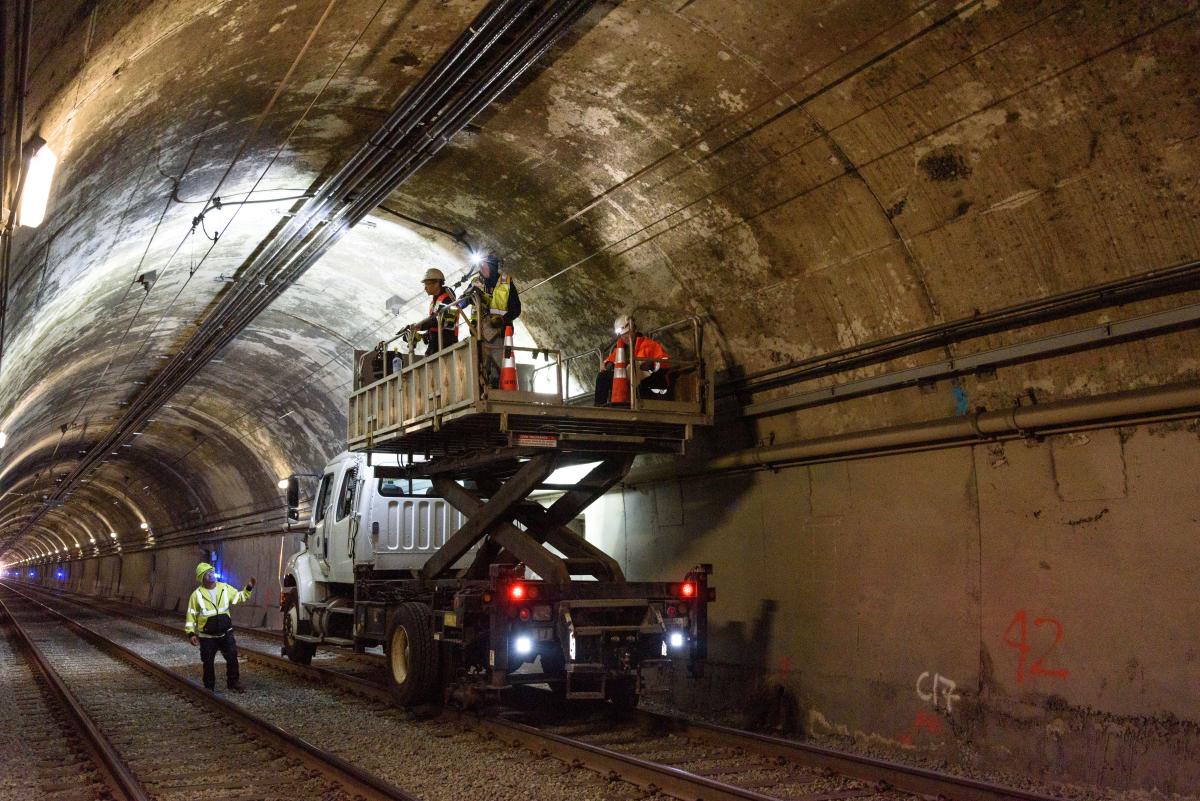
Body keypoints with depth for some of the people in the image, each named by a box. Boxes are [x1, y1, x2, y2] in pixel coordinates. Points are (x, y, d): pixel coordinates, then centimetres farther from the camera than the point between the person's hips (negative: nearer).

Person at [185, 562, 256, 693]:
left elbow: (239, 597, 13)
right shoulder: (197, 595, -7)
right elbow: (191, 615, -4)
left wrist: (248, 588, -2)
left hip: (226, 633, 2)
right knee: (208, 663, 7)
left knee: (232, 658, 1)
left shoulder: (225, 588, 1)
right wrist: (191, 633, -9)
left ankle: (233, 683, 15)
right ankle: (209, 687, 22)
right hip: (207, 637, -2)